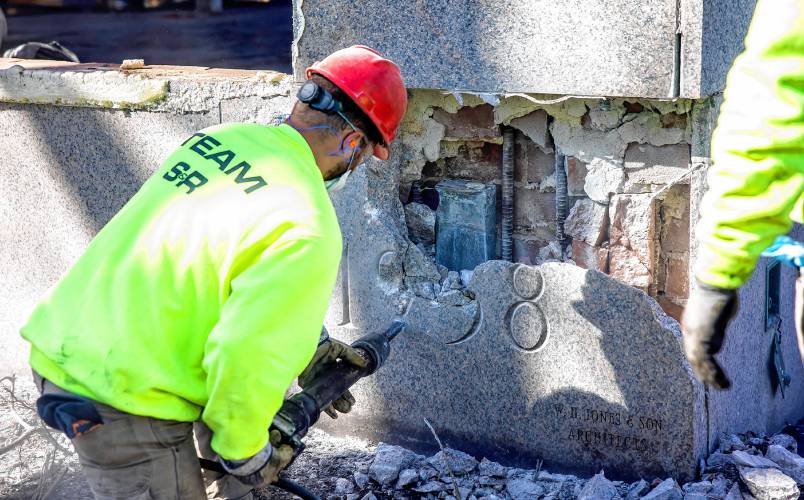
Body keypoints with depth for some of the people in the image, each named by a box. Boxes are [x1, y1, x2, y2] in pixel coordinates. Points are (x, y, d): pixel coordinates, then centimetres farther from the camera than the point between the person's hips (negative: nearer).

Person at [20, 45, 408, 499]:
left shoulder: (218, 139, 3)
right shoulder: (307, 231, -20)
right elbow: (246, 358, -23)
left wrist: (302, 347, 20)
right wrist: (246, 456, -5)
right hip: (126, 402, -8)